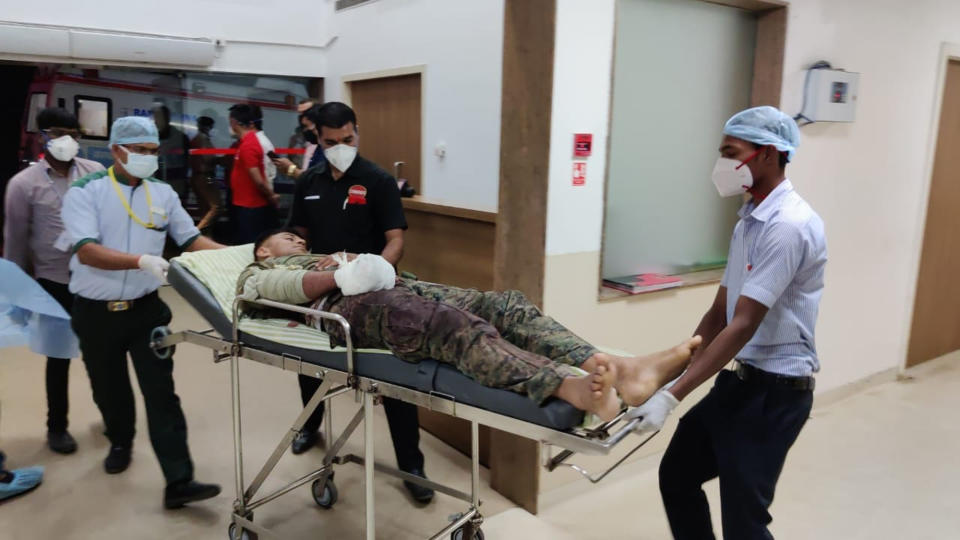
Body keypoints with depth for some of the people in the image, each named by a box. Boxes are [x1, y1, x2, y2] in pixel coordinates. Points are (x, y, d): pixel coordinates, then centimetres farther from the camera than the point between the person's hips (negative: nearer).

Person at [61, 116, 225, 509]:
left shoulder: (163, 194, 3)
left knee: (161, 392, -3)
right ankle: (120, 442, 46)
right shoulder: (85, 192, -9)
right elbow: (86, 251, -21)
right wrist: (141, 261, -35)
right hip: (96, 312, -1)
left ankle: (178, 482, -2)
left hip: (146, 308, 1)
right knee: (108, 388, 18)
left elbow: (191, 239, 4)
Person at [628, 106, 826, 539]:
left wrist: (672, 396, -26)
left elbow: (743, 327, -25)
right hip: (738, 379, 9)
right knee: (676, 476, 19)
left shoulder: (788, 225, -21)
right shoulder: (748, 221, 10)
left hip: (774, 390, -9)